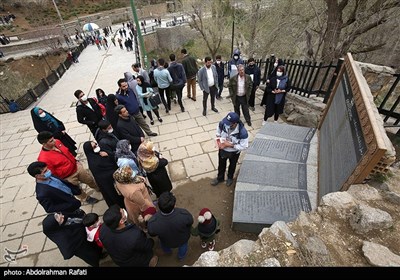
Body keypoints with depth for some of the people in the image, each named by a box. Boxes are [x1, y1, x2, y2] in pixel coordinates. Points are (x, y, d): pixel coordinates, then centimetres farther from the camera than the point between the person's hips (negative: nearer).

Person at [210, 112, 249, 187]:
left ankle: (230, 178, 60)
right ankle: (220, 178, 56)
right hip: (222, 150, 3)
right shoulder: (222, 123, -27)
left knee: (232, 165, 28)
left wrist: (230, 145, -30)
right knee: (221, 164, 26)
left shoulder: (242, 132, -36)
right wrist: (218, 141, -18)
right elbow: (218, 132, -4)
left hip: (234, 152, -2)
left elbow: (244, 146, -25)